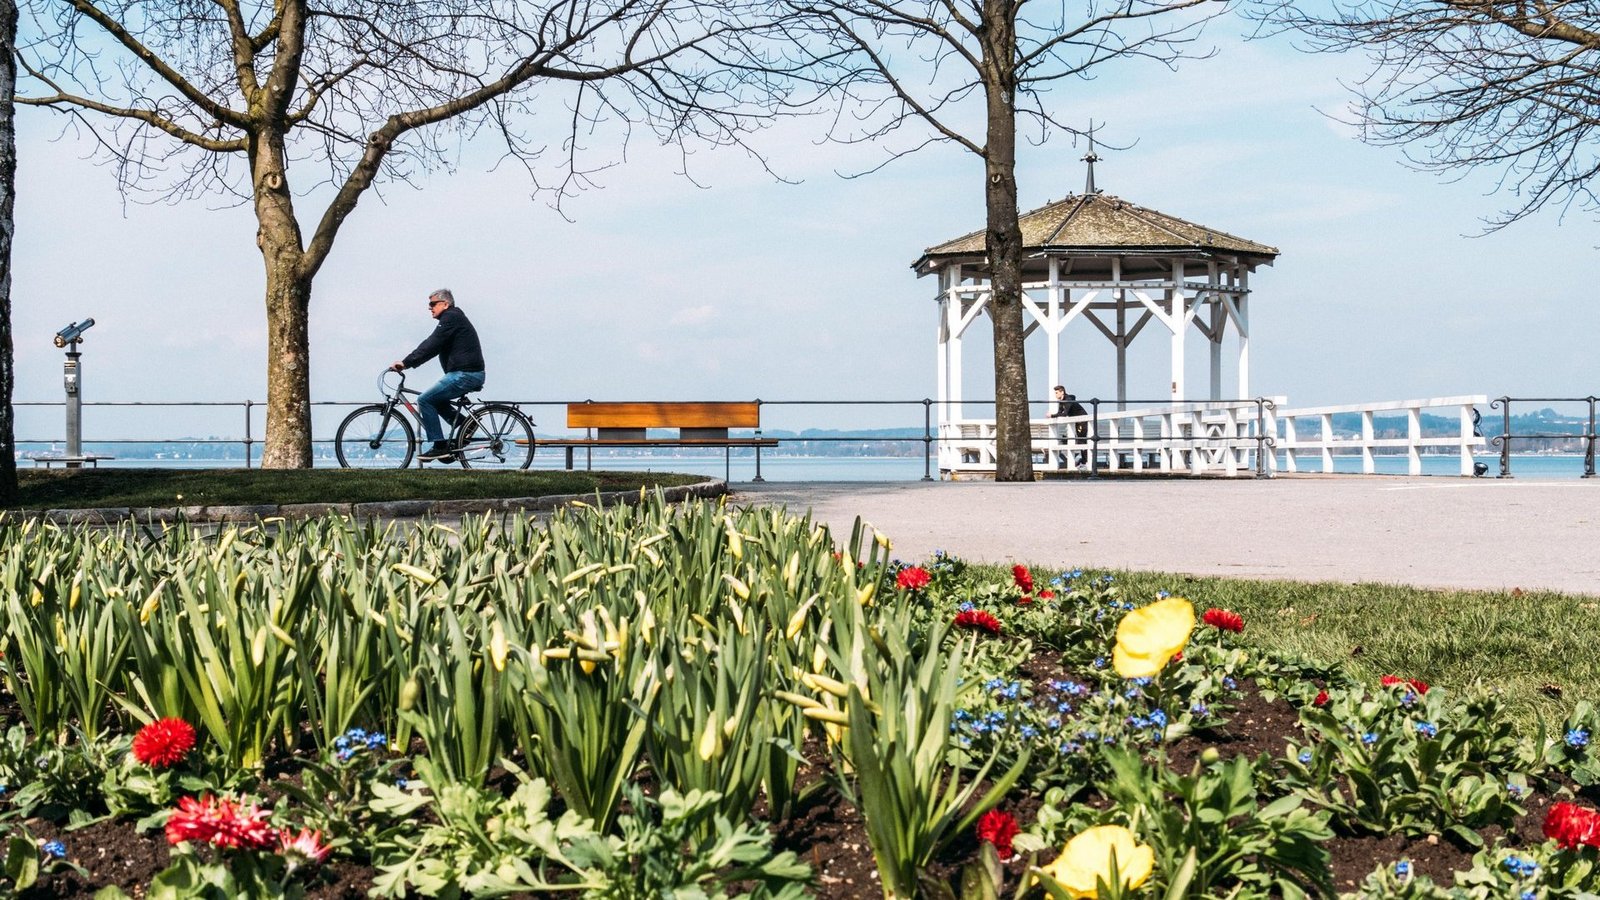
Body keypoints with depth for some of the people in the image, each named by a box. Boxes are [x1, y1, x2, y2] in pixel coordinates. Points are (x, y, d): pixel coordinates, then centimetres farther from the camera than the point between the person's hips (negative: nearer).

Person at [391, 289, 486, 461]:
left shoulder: (450, 318, -10)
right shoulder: (454, 317, 23)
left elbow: (431, 345, -19)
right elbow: (432, 346, 25)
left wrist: (406, 363, -20)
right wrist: (408, 362, 20)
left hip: (464, 374, -11)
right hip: (472, 375, 11)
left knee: (425, 400, -8)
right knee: (435, 399, 21)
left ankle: (440, 446, -8)